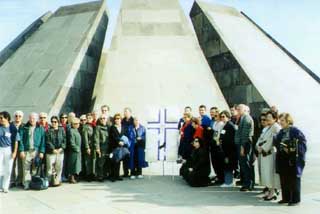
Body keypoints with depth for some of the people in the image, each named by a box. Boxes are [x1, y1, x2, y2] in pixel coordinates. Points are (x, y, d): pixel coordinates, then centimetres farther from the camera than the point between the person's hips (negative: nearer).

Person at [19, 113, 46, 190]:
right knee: (26, 168, 0)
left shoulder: (41, 129, 4)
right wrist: (21, 150, -7)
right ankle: (26, 184, 7)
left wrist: (42, 152, -6)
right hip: (26, 151, 0)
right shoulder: (25, 128, 6)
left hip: (36, 151, 0)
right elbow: (21, 139, 2)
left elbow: (43, 141, 1)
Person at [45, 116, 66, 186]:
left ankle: (57, 181, 12)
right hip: (50, 152, -2)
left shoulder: (61, 130, 9)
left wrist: (61, 148, -8)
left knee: (59, 167, 4)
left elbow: (64, 140, 5)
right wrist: (53, 149, -14)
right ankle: (50, 181, 3)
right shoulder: (48, 131, 3)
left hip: (60, 151, 2)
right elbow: (48, 141, -4)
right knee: (50, 167, -3)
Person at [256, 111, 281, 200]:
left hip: (270, 153, -9)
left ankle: (272, 192, 2)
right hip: (263, 153, 9)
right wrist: (258, 146, -1)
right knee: (265, 172, 11)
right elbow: (261, 138, 17)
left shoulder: (276, 127, -10)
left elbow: (273, 140, -17)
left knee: (270, 173, -6)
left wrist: (263, 148, -12)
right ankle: (269, 190, 20)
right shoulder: (266, 128, 19)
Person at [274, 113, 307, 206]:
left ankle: (295, 199, 13)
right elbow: (276, 142, 14)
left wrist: (293, 149, -23)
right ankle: (286, 198, 23)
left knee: (294, 180, 2)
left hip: (293, 160, -7)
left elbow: (302, 144, -12)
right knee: (283, 180, 12)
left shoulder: (296, 131, -9)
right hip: (282, 159, 7)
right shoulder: (281, 132, 12)